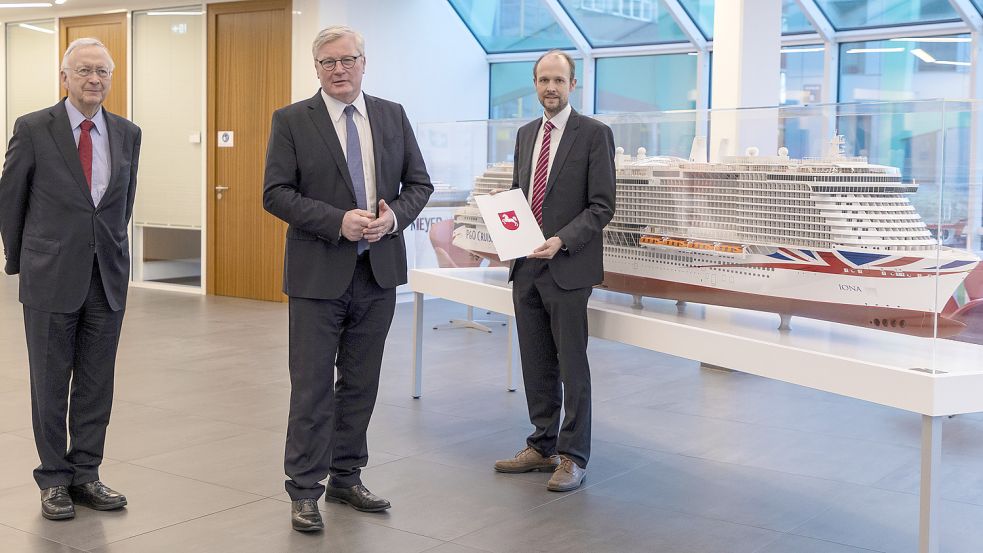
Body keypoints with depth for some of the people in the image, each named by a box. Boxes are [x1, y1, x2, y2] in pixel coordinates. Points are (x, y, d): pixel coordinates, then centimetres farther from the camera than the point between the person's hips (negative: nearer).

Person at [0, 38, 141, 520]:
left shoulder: (127, 134, 6)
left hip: (107, 278, 3)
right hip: (51, 278, -3)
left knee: (96, 384, 8)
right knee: (50, 384, 6)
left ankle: (86, 475, 20)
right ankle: (54, 479, 18)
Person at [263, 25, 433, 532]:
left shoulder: (393, 116, 7)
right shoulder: (291, 121, -2)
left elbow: (419, 183, 9)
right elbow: (276, 193, -8)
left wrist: (393, 216, -11)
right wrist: (338, 221, -19)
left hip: (379, 270, 4)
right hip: (318, 273, -3)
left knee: (360, 384, 12)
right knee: (312, 387, 1)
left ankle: (346, 478, 26)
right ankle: (304, 491, 11)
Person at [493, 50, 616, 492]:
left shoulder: (594, 134, -6)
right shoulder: (526, 134, 14)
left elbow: (601, 206, -10)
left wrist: (561, 241, -21)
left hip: (568, 267, -6)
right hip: (526, 265, 6)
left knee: (572, 367, 1)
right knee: (536, 365, 13)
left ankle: (573, 457, 10)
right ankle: (542, 447, 25)